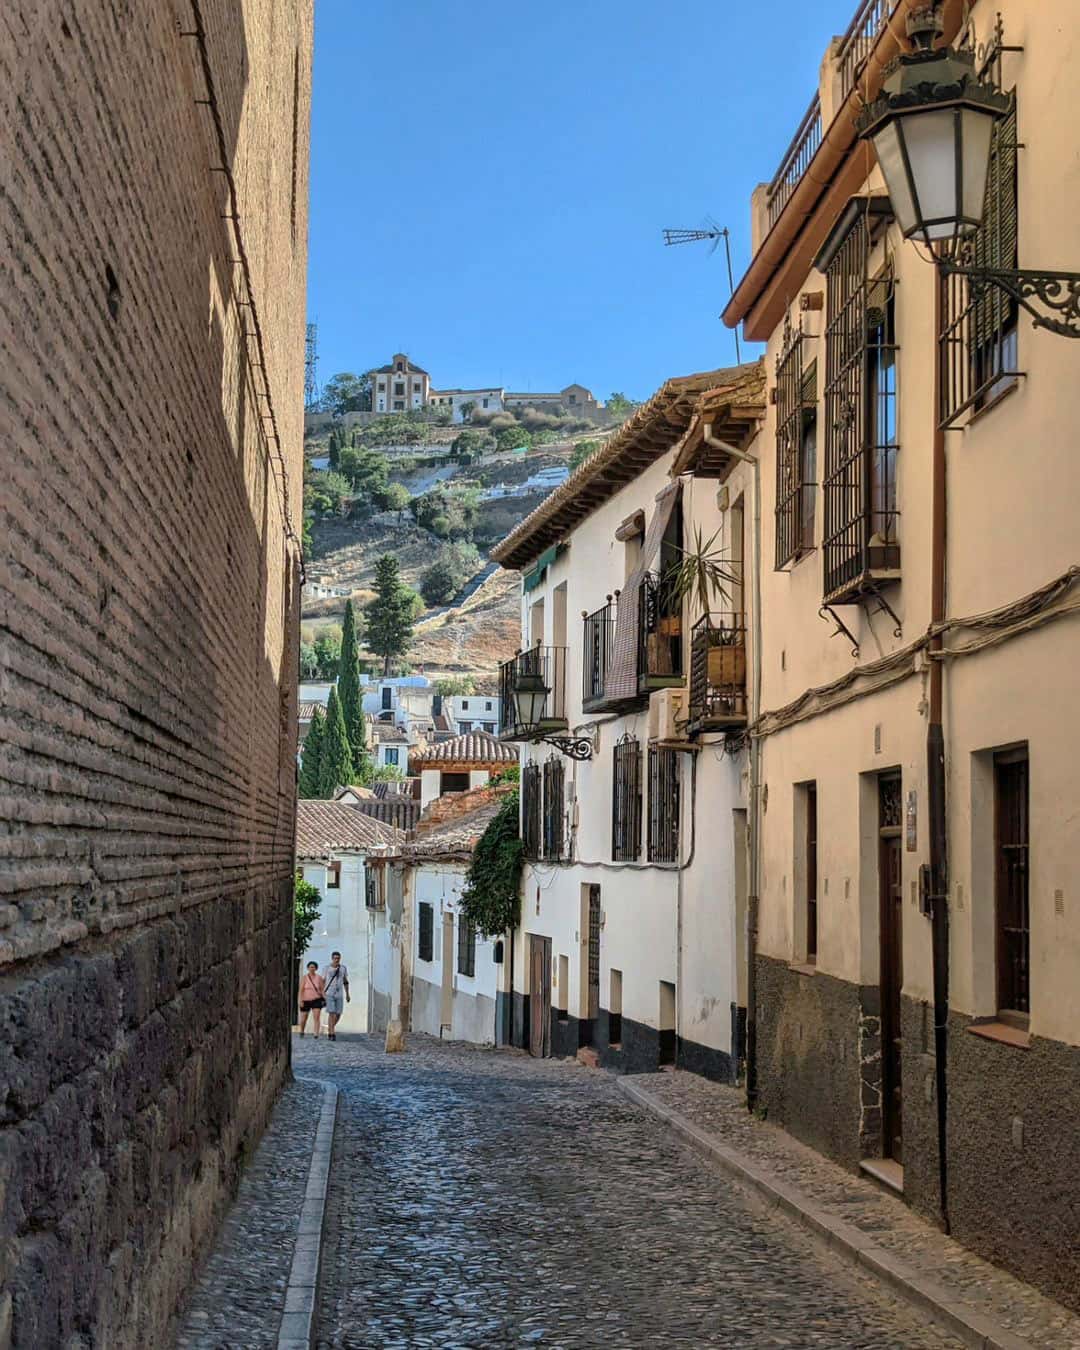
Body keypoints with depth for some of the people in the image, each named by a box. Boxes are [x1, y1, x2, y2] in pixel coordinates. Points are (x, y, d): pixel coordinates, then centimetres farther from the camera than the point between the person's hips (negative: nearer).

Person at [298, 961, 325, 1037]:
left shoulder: (319, 977, -2)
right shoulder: (304, 978, -7)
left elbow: (322, 989, 0)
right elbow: (301, 990, -10)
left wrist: (325, 999, -10)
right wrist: (301, 1001, -17)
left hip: (316, 1000, 0)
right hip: (306, 1001, 0)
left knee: (317, 1017, -15)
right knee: (303, 1019, 8)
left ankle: (316, 1035, -17)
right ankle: (301, 1032, 37)